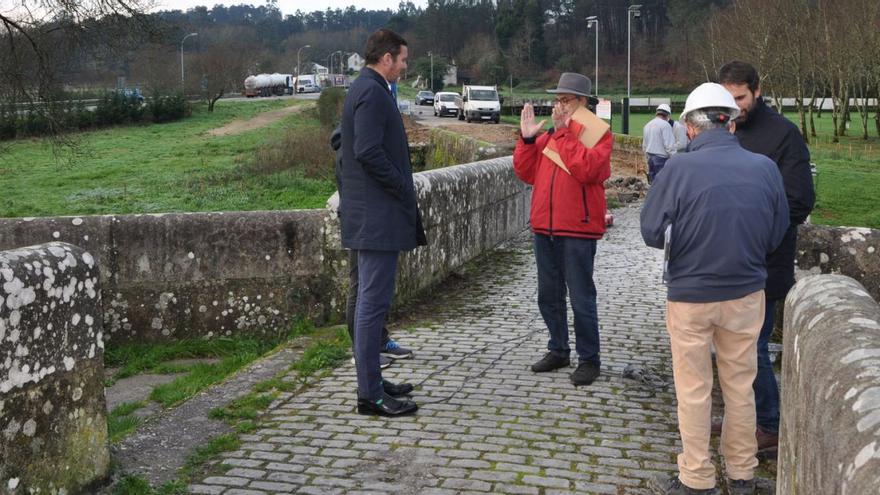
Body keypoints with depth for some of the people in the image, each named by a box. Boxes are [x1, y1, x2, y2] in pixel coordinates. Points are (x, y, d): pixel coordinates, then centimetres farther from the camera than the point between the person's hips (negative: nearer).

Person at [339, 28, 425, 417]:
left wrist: (402, 189, 16)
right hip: (378, 214, -11)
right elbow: (368, 152, -24)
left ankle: (371, 381, 26)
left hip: (369, 213, 11)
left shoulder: (364, 89, 17)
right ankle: (370, 395, 0)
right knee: (374, 302, -6)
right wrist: (404, 188, -14)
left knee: (370, 300, 16)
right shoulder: (373, 92, -15)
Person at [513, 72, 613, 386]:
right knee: (549, 296, 14)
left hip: (577, 229, -6)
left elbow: (586, 169, -21)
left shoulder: (597, 133, -3)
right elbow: (526, 173, 9)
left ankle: (589, 358, 10)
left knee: (581, 298, -1)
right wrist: (527, 139, -3)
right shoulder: (547, 133, 13)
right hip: (544, 227, 7)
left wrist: (563, 133, -18)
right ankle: (558, 351, 28)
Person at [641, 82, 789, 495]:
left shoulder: (679, 168, -17)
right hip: (746, 294, 3)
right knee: (740, 386, 17)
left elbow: (652, 233, -13)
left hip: (689, 295, -3)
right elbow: (777, 234, 1)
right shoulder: (765, 168, -8)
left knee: (693, 390, 11)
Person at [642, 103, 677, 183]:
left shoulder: (647, 125, 14)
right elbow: (669, 145, -16)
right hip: (661, 158, -8)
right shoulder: (665, 125, -11)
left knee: (653, 182, 12)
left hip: (650, 158, 8)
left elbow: (644, 146, 21)